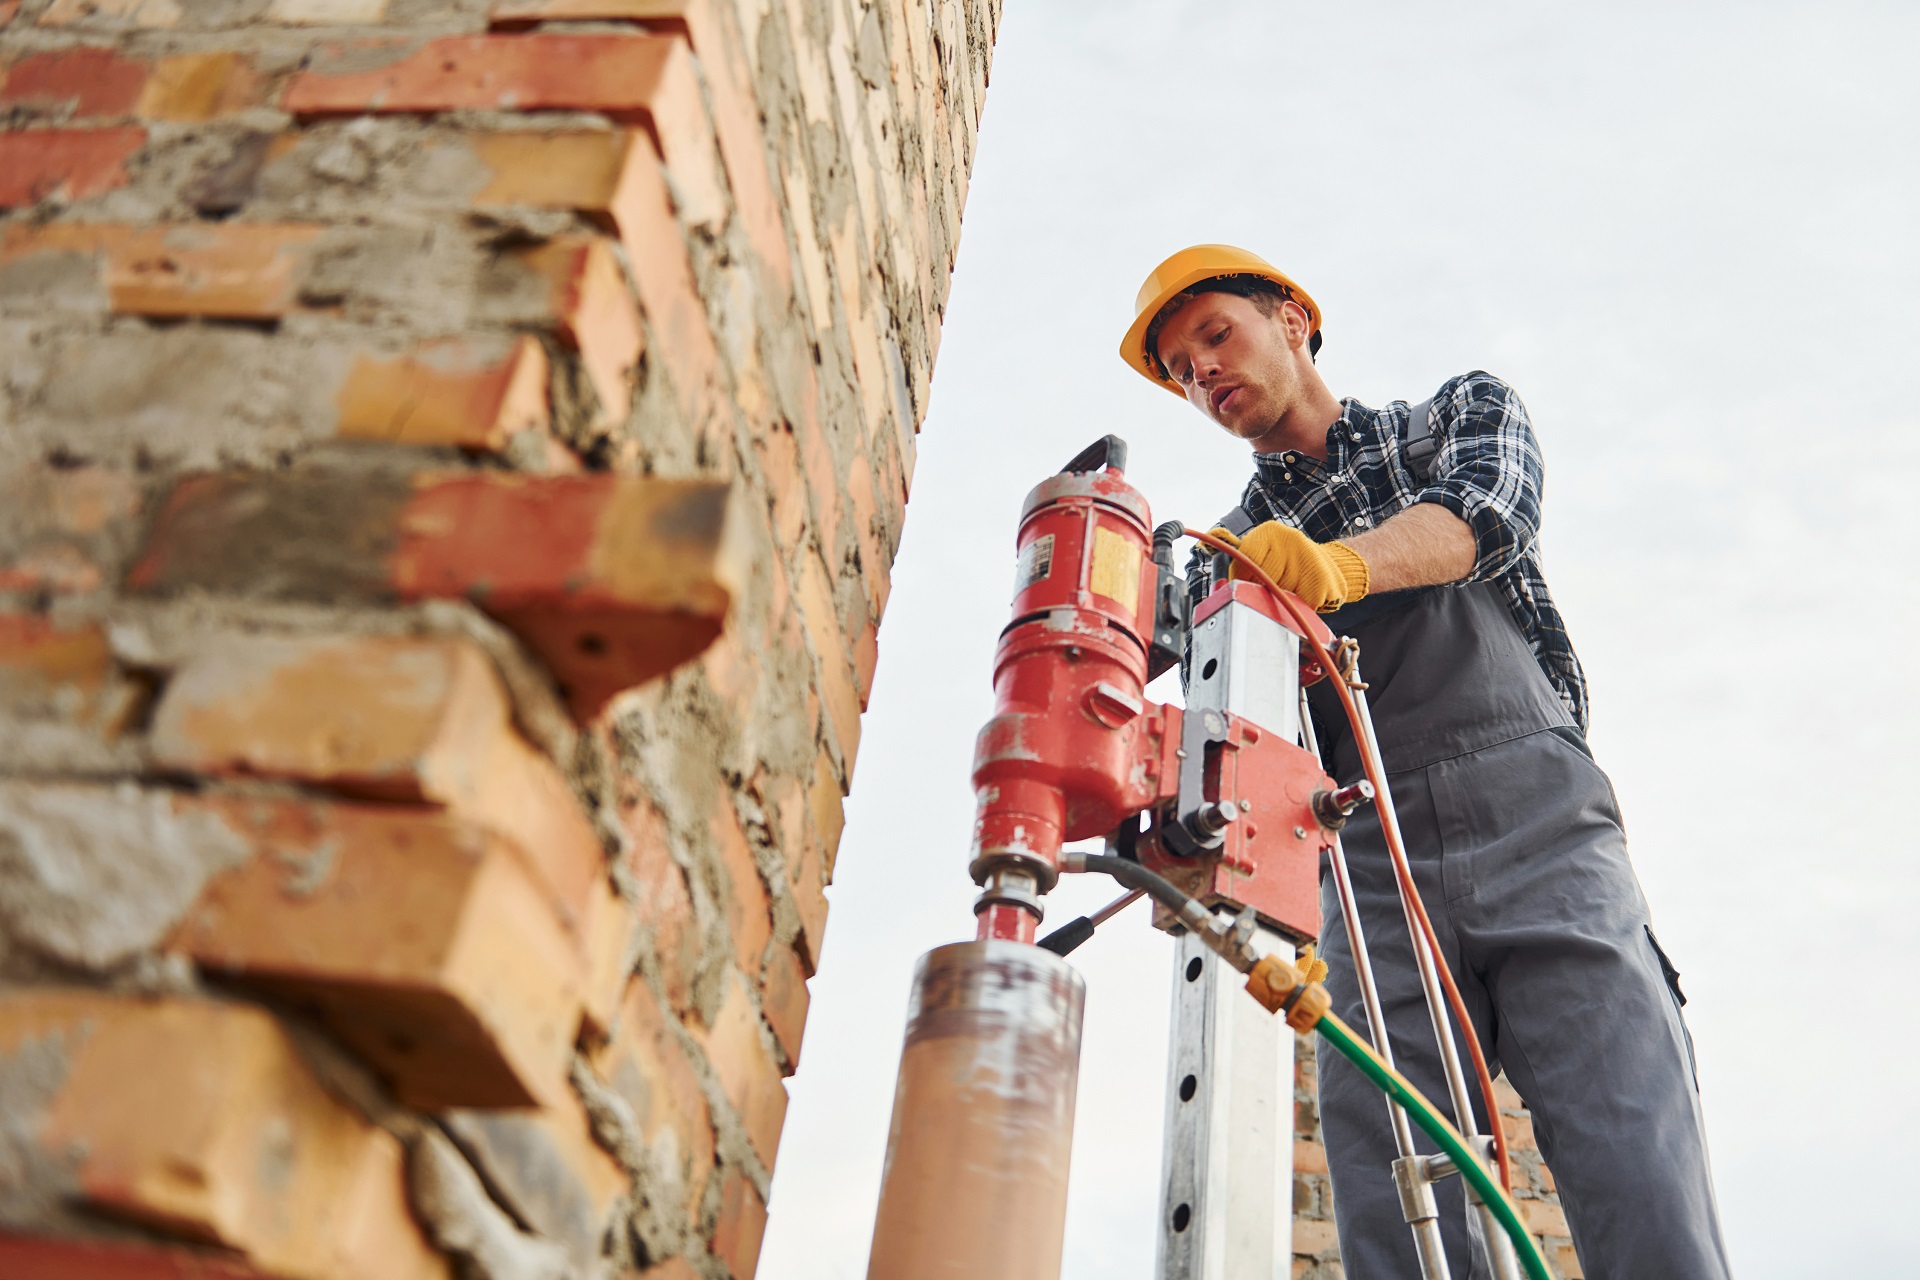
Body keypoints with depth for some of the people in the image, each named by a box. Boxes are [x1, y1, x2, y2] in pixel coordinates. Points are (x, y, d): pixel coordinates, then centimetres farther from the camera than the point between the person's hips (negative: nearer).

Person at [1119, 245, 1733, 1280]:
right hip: (1370, 866, 2)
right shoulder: (1224, 564, 22)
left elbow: (1485, 510, -6)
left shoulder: (1462, 413, 19)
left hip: (1538, 820, -1)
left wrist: (1341, 562, -28)